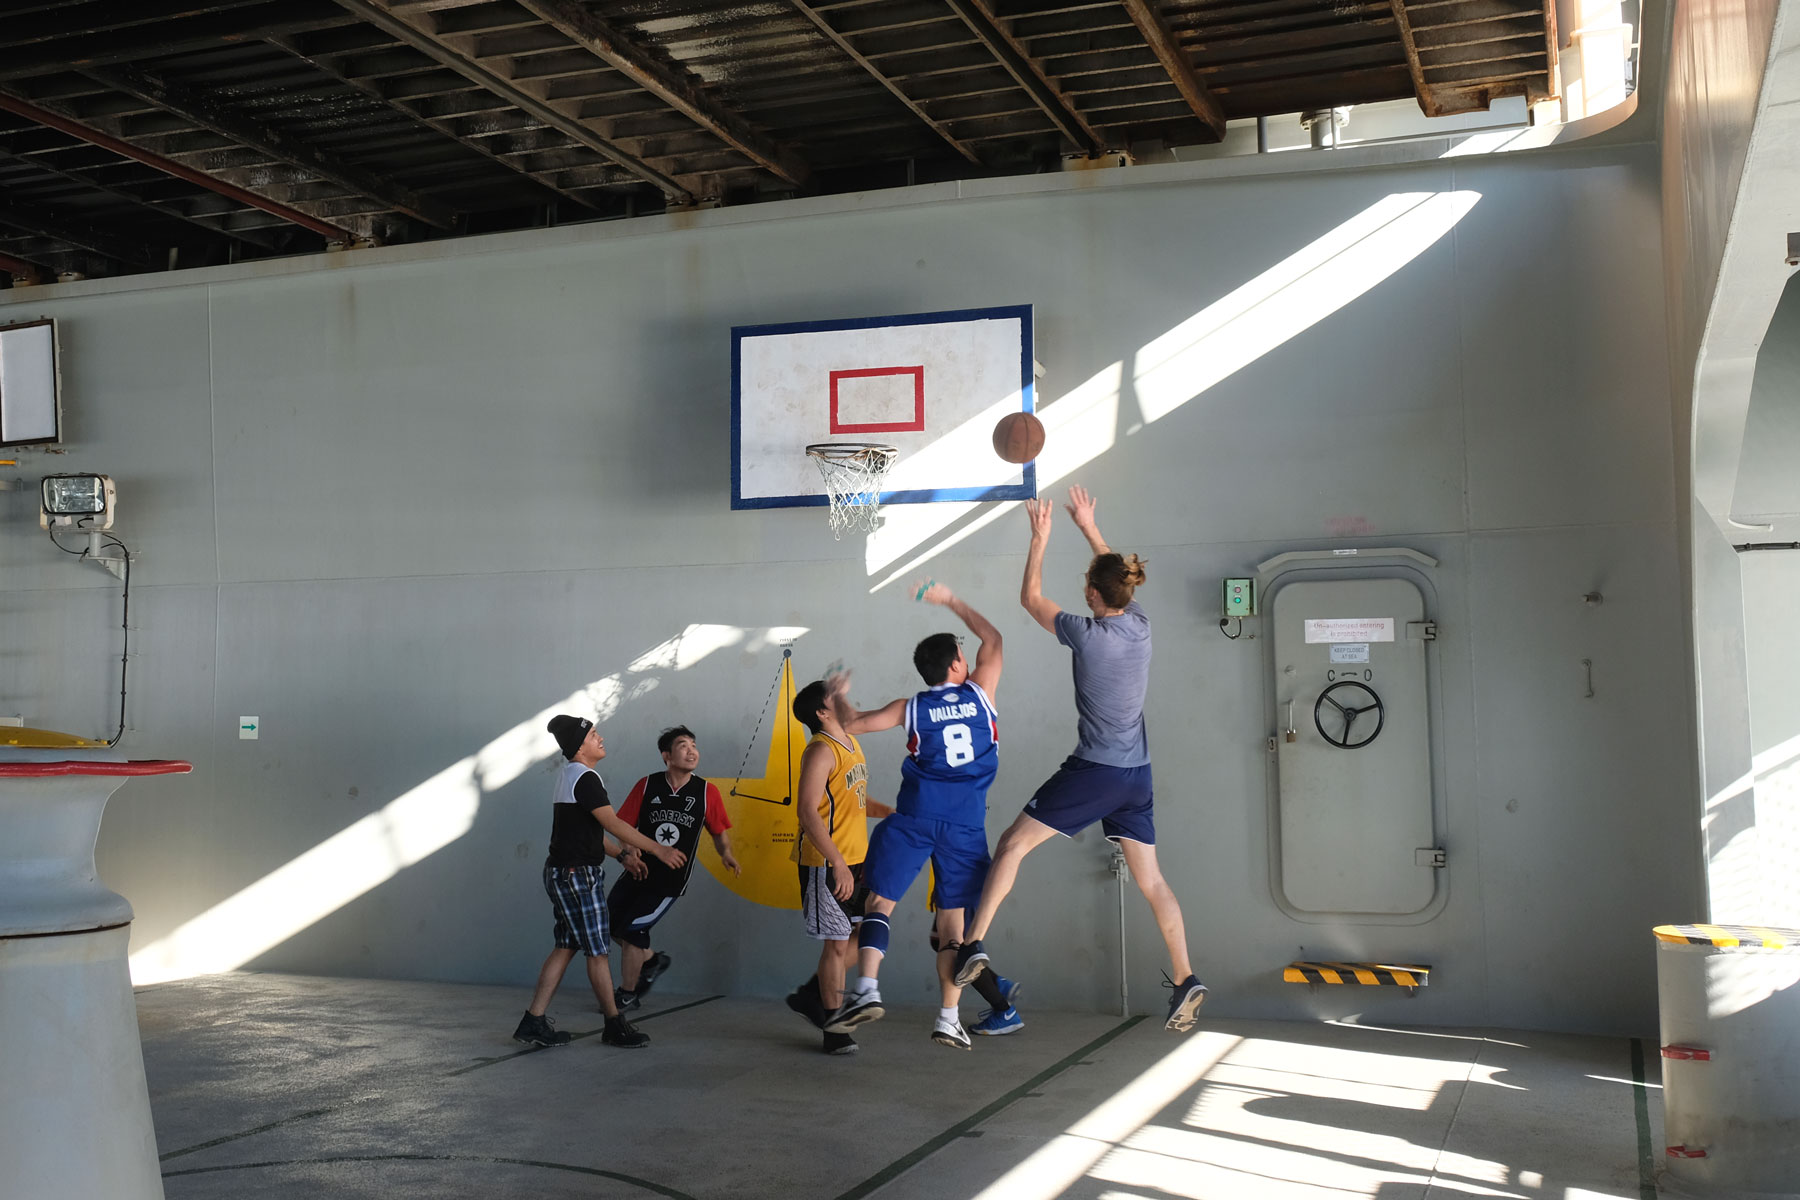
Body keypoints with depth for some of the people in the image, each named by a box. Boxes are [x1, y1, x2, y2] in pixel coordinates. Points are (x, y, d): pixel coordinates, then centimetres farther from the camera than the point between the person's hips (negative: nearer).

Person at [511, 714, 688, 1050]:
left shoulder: (568, 776, 15)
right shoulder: (584, 778, -17)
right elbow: (614, 825, -20)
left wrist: (621, 853, 23)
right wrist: (659, 850, -16)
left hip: (563, 872, 10)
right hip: (578, 874, -10)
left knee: (566, 947, 12)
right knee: (597, 950, -1)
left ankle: (533, 1023, 13)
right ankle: (614, 1026, 8)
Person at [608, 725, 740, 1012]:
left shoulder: (707, 792, -4)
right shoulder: (647, 785, -3)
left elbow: (720, 831, 7)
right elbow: (624, 825, -1)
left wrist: (726, 855, -12)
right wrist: (627, 852, -19)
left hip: (671, 881, -3)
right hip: (639, 871, 3)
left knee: (631, 929, -9)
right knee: (609, 923, 7)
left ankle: (628, 995, 12)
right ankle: (651, 960, 33)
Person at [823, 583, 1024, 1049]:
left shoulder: (911, 708, 4)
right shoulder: (980, 694, 6)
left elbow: (852, 724, 9)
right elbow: (992, 638, 20)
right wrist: (951, 600, 25)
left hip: (915, 817, -1)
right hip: (966, 823, 1)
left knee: (880, 901, 4)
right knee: (952, 919, 7)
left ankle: (868, 990, -14)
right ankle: (948, 1018, 5)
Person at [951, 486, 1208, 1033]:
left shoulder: (1088, 634, -14)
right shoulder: (1140, 624, 2)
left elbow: (1031, 598, 2)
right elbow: (1119, 576, 24)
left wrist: (1040, 539, 11)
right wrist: (1089, 528, 29)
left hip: (1093, 771, -6)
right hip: (1136, 776, 7)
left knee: (1012, 844, 1)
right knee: (1150, 879, 12)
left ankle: (974, 944, -8)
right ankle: (1186, 979, 10)